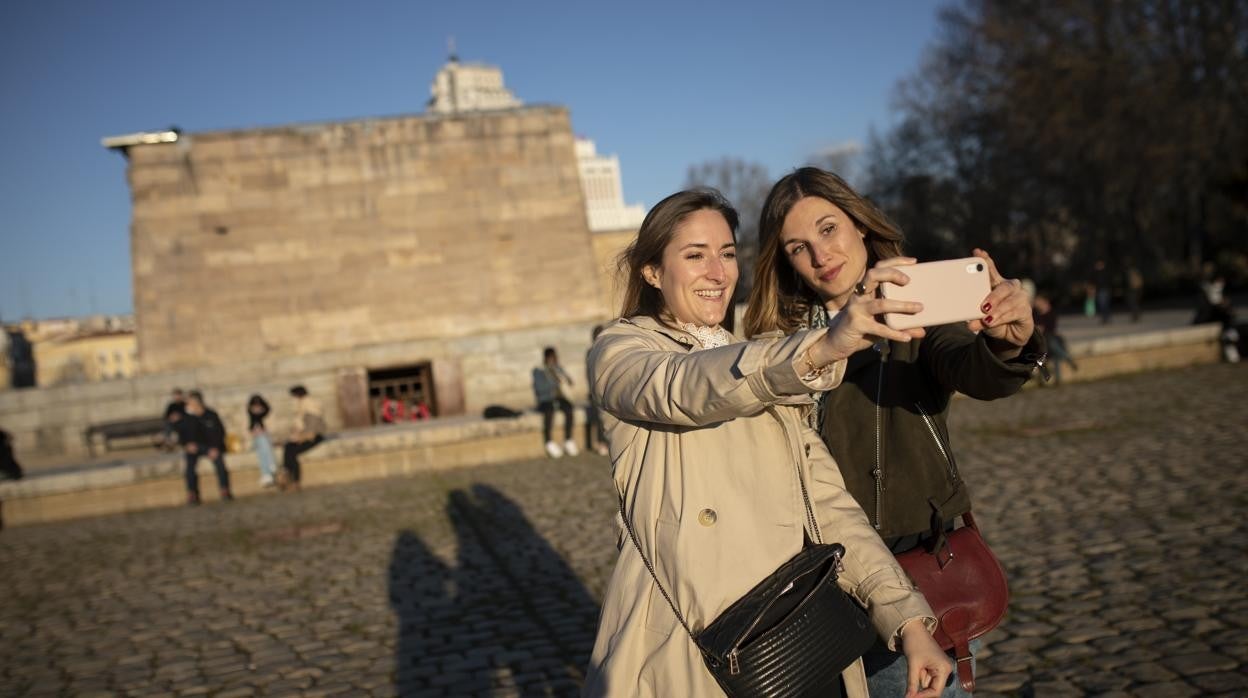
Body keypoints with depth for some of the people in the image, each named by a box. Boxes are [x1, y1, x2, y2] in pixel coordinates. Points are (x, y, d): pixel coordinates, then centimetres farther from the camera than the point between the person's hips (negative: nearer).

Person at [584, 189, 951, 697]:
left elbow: (827, 502, 7)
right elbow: (686, 388, -23)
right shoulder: (620, 352, 1)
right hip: (690, 643, -4)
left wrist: (908, 618, -5)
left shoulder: (765, 369, 17)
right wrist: (820, 348, -39)